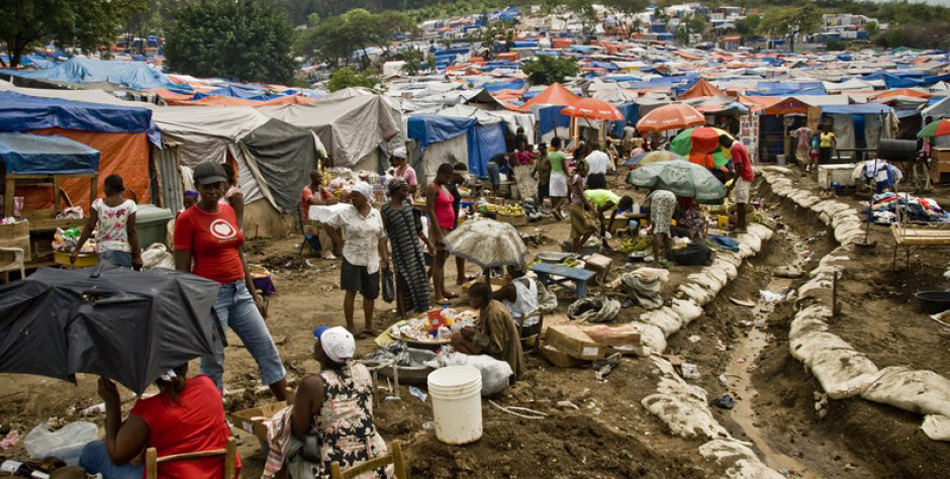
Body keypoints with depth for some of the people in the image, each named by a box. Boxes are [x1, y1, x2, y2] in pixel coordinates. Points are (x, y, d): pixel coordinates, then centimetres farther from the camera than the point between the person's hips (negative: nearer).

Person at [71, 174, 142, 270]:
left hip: (103, 250, 2)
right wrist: (137, 256, -2)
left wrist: (76, 250, 4)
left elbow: (89, 227, -2)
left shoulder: (98, 203, -1)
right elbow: (131, 232, -6)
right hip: (122, 250, -2)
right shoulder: (129, 205, -5)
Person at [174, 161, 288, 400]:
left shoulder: (229, 211, 9)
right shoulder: (187, 219, -9)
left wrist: (254, 293, 16)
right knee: (213, 362, 4)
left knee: (267, 350, 9)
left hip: (239, 292, 6)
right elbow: (182, 270, -10)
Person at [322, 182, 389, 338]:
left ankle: (369, 326, 24)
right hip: (352, 259, -3)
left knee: (370, 294, 10)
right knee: (351, 292, -3)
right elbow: (329, 225, 4)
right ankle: (350, 327, 6)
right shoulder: (346, 213, -6)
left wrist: (385, 257, 5)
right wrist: (339, 241, -3)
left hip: (371, 260, 3)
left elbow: (381, 237, 9)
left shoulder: (376, 214, 3)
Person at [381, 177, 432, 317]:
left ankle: (421, 312, 30)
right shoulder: (385, 211, -14)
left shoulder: (408, 204, 3)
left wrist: (428, 243, 16)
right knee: (404, 285, 3)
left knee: (420, 282, 14)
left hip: (416, 250, 6)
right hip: (401, 253, -6)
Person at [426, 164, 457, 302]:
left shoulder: (444, 187, 14)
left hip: (448, 228, 9)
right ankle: (438, 295, -1)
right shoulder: (432, 188, -13)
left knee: (442, 260, 14)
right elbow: (431, 211, -18)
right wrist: (438, 233, -22)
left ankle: (442, 290, 22)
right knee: (439, 261, -5)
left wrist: (452, 228, 16)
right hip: (439, 228, -9)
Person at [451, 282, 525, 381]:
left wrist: (474, 334, -21)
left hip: (502, 357, -10)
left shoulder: (494, 313, -25)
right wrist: (472, 330, -3)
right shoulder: (487, 306, 2)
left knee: (457, 339, -19)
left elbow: (497, 347, -24)